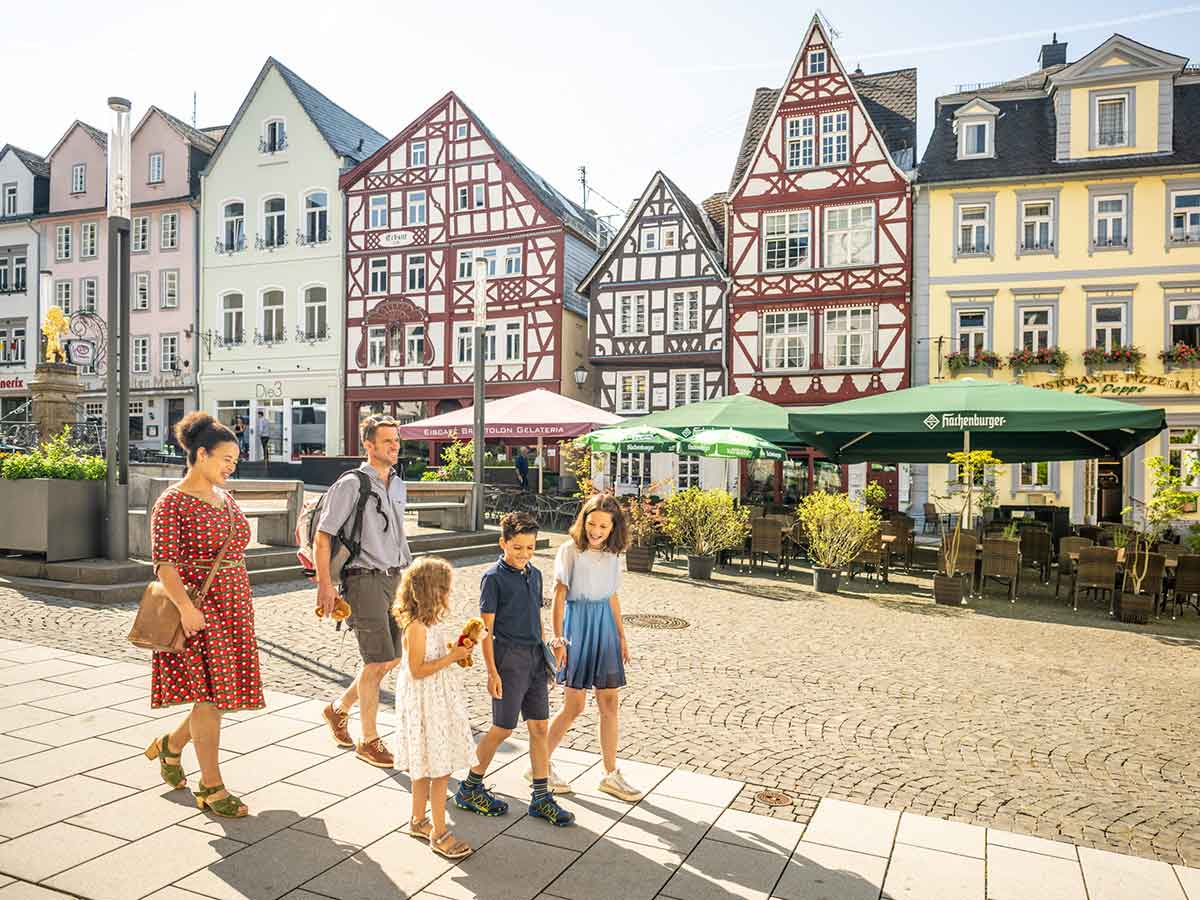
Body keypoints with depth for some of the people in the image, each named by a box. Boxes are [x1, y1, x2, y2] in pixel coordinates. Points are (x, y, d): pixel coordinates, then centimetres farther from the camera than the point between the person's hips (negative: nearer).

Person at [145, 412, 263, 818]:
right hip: (198, 610, -8)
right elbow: (164, 561, -17)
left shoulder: (224, 498, 12)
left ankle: (171, 746, 38)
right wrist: (186, 607, -26)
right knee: (209, 696, -2)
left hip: (234, 609, 8)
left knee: (226, 692, 12)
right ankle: (211, 788, 11)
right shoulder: (173, 502, -10)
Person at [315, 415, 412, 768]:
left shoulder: (398, 486, 14)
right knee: (377, 660, -5)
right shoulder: (351, 484, -9)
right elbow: (323, 536, -10)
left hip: (394, 579, 8)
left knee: (393, 658, 12)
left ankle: (339, 709, 33)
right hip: (365, 579, -8)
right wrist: (325, 584, -15)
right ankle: (369, 741, 12)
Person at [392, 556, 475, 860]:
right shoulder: (416, 627, -21)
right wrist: (452, 657, -22)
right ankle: (439, 834, 8)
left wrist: (457, 649, 4)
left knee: (426, 768, 20)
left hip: (440, 699, 9)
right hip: (425, 703, -9)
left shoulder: (434, 621, 7)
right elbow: (417, 670, -22)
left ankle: (418, 820, 34)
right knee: (437, 770, -2)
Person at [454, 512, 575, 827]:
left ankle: (541, 798, 18)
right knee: (503, 729, 3)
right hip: (509, 659, -6)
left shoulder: (534, 575, 10)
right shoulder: (493, 578, -10)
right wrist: (492, 672, -14)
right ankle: (469, 789, 22)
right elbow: (486, 628, -11)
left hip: (535, 659, 6)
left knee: (540, 727, 8)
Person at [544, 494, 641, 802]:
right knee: (575, 705, 0)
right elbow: (559, 597, -9)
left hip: (604, 627, 5)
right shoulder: (570, 550, -9)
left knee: (610, 702, 7)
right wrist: (559, 640, -12)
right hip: (577, 625, -5)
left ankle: (611, 775, 20)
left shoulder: (613, 554, 6)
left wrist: (622, 637, 16)